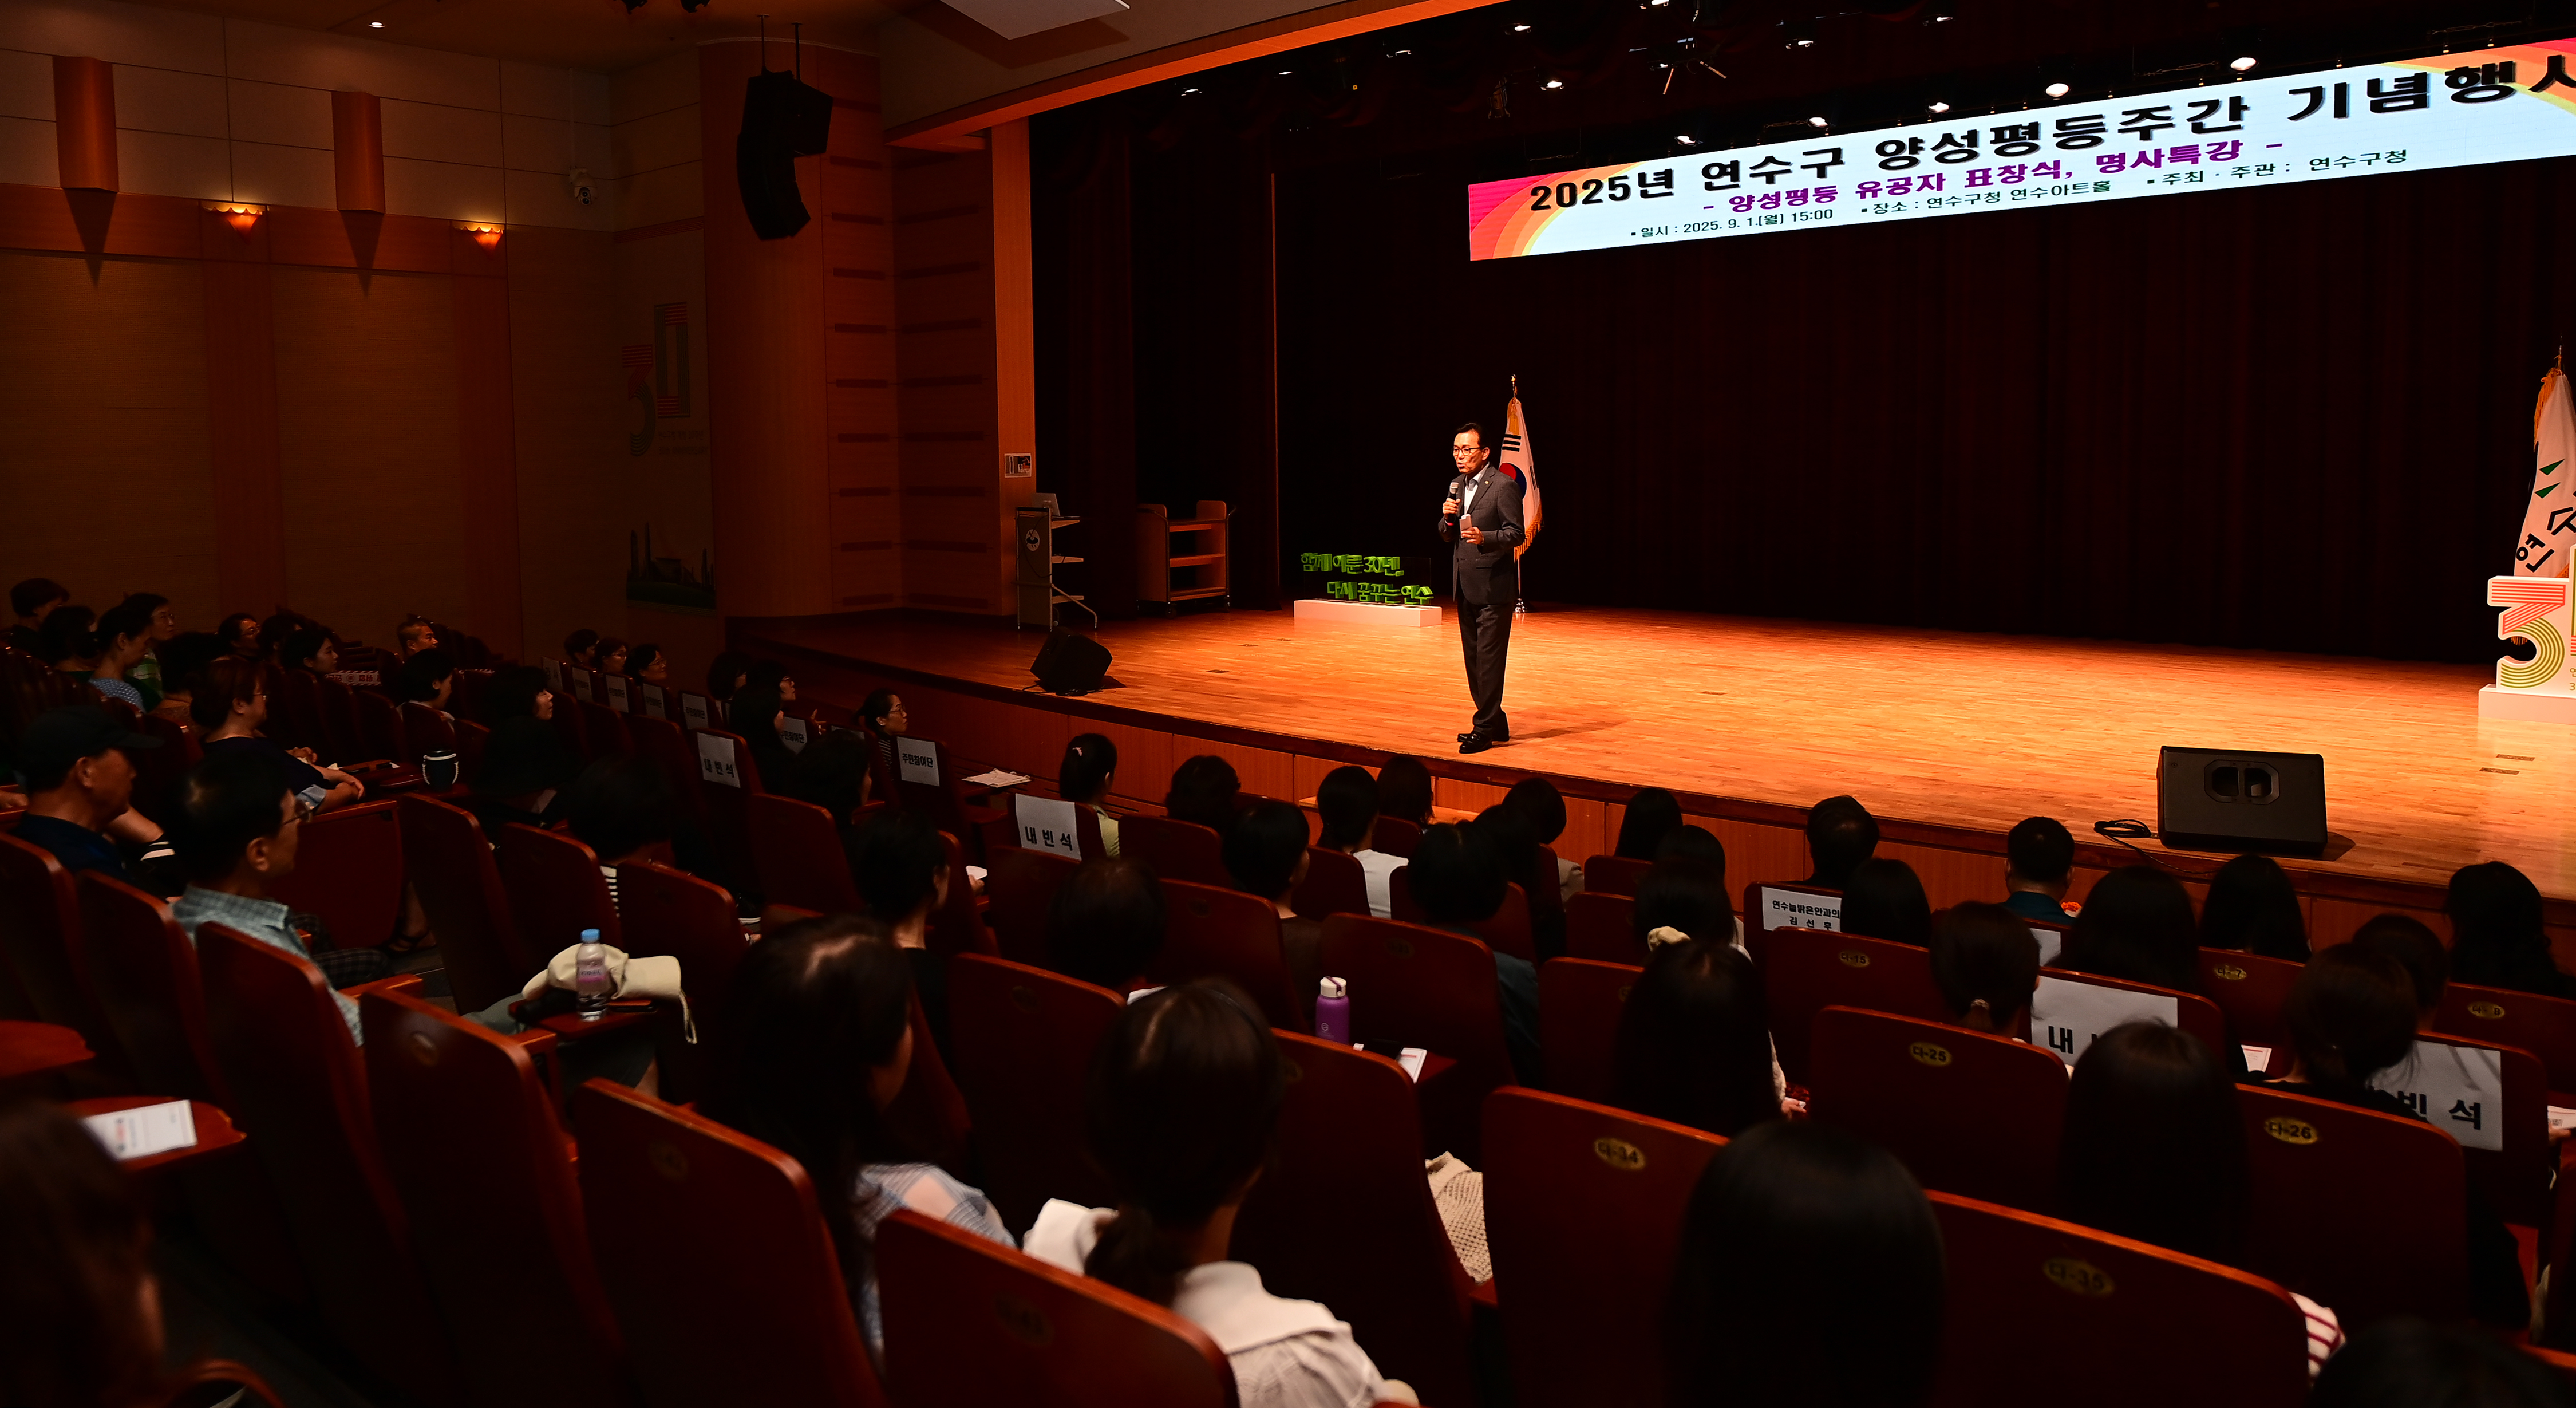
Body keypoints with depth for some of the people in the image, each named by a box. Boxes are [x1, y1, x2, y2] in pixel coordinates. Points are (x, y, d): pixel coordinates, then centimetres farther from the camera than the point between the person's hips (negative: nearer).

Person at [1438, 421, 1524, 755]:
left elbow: (1516, 534, -14)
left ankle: (1485, 729, -2)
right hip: (1465, 586, 8)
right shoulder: (1458, 486, 14)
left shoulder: (1504, 485, -11)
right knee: (1474, 660, 12)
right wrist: (1447, 518, -4)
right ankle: (1495, 723, 23)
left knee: (1489, 659, -6)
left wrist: (1483, 537, -30)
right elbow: (1447, 537, 17)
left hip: (1494, 586, -8)